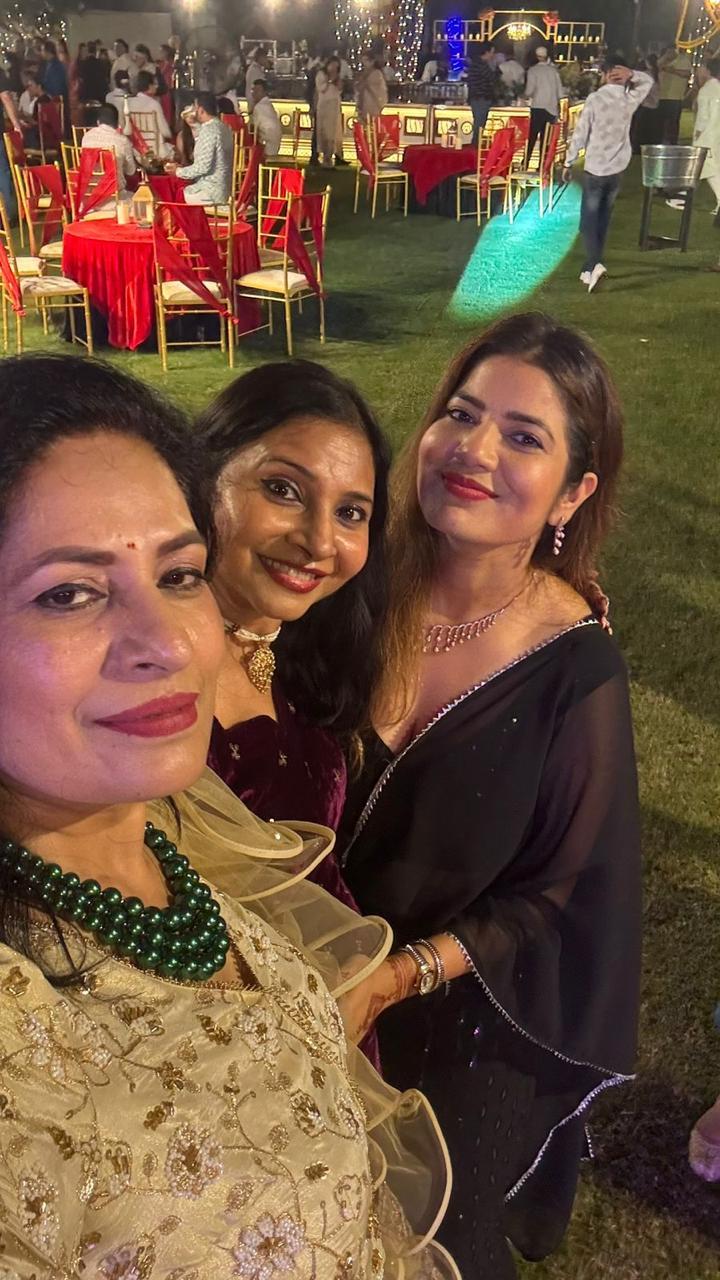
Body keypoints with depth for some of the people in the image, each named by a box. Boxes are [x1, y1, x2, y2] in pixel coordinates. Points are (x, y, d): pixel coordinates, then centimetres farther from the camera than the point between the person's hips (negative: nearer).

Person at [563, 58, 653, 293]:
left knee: (589, 220, -1)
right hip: (618, 168, 5)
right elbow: (648, 81, 22)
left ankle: (595, 264, -23)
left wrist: (568, 163, 0)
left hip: (595, 168, -4)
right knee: (603, 220, 15)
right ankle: (590, 268, 21)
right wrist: (632, 75, 0)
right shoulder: (630, 99, 1)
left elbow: (580, 134, -10)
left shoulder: (594, 99, -13)